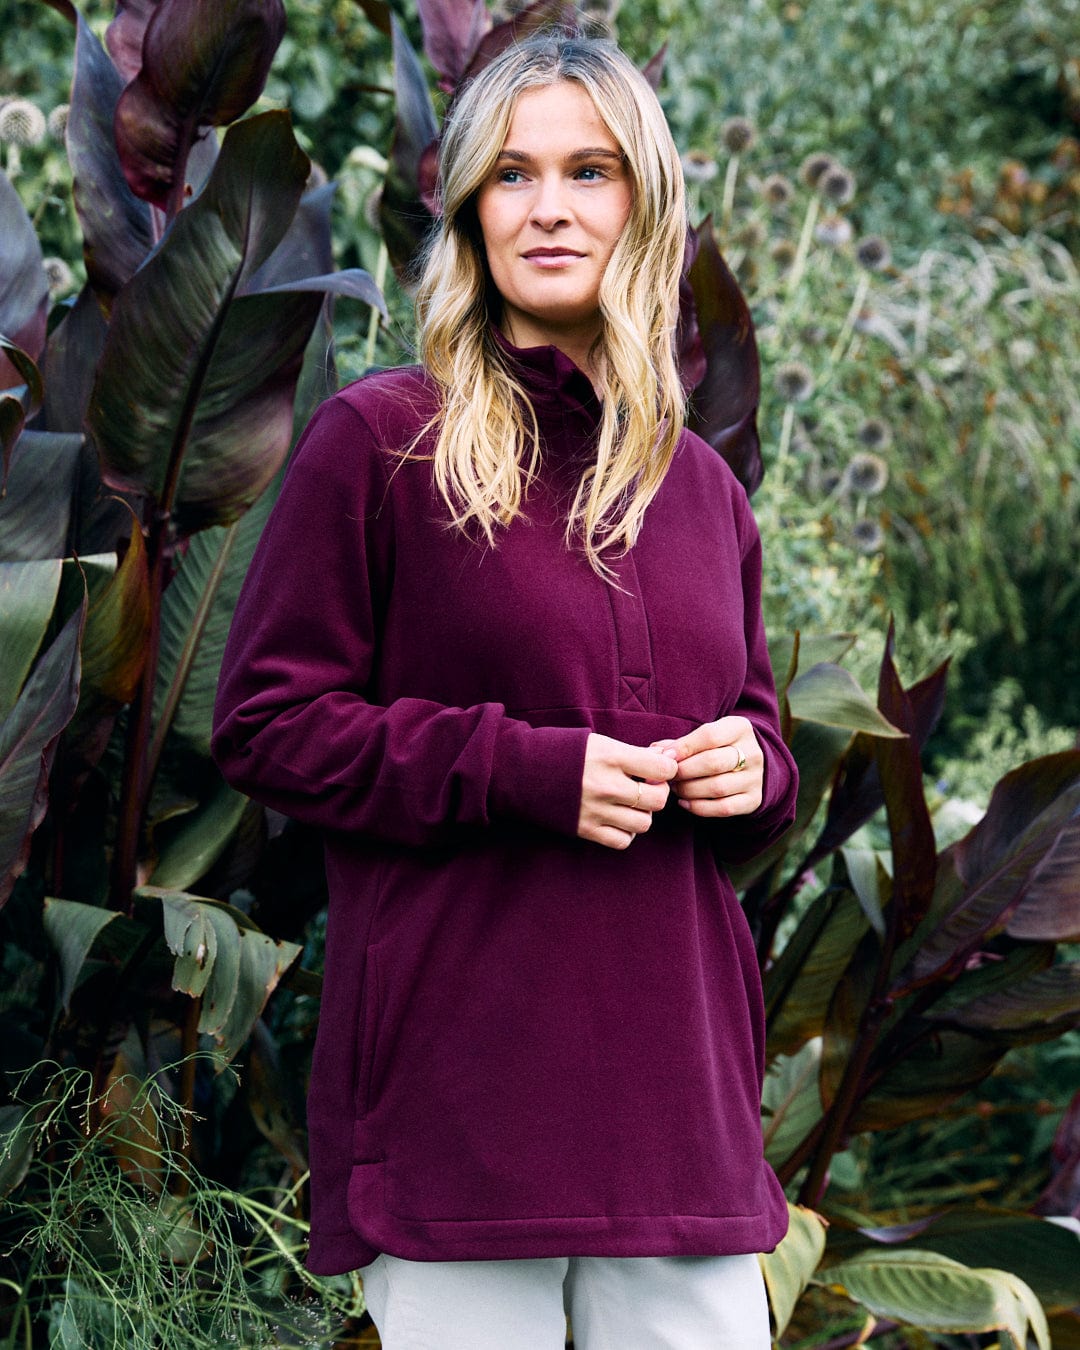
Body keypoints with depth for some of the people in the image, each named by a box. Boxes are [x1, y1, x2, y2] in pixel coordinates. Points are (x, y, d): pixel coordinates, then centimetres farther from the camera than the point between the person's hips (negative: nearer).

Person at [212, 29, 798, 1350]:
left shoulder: (700, 487, 15)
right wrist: (522, 768, -15)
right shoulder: (377, 439, -2)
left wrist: (750, 771, 1)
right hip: (460, 1079, -5)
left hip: (676, 1075, 5)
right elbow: (263, 721, -4)